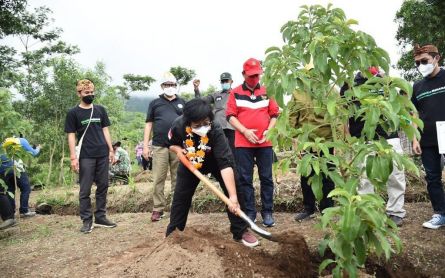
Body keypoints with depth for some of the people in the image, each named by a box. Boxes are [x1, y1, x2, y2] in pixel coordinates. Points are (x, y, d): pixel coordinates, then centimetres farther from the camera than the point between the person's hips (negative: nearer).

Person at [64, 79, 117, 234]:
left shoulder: (100, 110, 10)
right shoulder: (73, 113, 0)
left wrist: (111, 150, 6)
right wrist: (73, 157, -10)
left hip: (103, 155, 4)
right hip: (86, 157, -3)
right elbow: (71, 135, -2)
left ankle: (100, 217, 17)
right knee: (85, 190, 0)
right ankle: (87, 220, 8)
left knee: (103, 186, 7)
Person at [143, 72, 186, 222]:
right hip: (159, 147, -1)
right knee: (158, 179, -1)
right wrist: (145, 145, 2)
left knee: (178, 178, 6)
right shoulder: (155, 103, 10)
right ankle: (158, 209, 7)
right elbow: (149, 124, 9)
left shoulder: (182, 102, 13)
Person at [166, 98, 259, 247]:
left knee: (235, 191, -13)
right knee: (180, 196, 5)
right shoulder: (179, 126, -32)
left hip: (216, 161, -2)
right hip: (190, 162, 3)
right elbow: (171, 143, -6)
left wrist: (233, 196, -53)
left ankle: (240, 231, 1)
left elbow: (225, 164, -47)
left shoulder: (216, 131, -41)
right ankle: (173, 233, 22)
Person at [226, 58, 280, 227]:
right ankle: (250, 212, 13)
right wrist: (245, 131, -13)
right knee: (245, 179, 3)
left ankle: (267, 212, 14)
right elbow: (230, 116, -1)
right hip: (243, 143, -1)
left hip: (265, 143, 1)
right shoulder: (235, 93, 4)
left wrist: (269, 130, -7)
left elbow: (275, 114, 10)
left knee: (266, 178, 5)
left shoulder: (266, 92, 9)